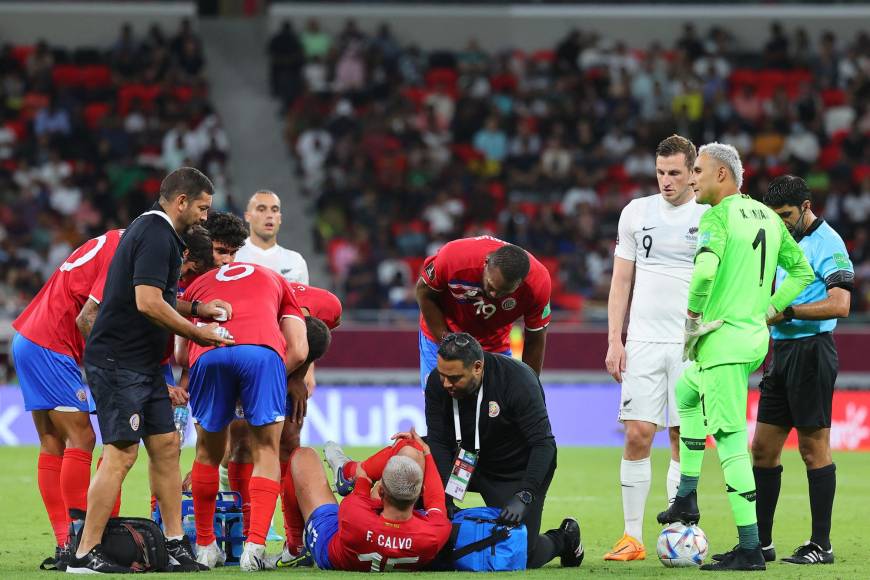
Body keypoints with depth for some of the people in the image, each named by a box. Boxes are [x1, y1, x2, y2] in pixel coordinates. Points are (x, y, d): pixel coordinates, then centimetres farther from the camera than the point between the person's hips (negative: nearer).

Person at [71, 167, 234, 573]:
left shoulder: (151, 230, 17)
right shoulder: (157, 235, -16)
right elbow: (147, 302, -24)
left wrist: (196, 308, 16)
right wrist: (196, 332, -13)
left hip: (142, 364, 11)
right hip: (119, 363, -11)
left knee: (166, 444, 10)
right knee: (121, 453, -11)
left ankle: (174, 544, 14)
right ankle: (85, 554, -8)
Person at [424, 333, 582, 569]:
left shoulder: (518, 379, -29)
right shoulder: (437, 383, -18)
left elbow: (543, 445, -28)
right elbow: (439, 443, -18)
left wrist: (524, 496, -38)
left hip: (518, 471, -4)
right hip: (469, 461, 4)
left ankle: (564, 538, 23)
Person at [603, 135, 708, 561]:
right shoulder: (636, 213, 8)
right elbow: (621, 280, 11)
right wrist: (614, 341, 3)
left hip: (692, 345, -1)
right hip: (643, 342, 1)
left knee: (684, 439, 0)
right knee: (637, 435, -5)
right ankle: (632, 538, -1)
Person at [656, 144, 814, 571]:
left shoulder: (718, 217, -12)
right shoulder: (768, 217, 13)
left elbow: (705, 269, -29)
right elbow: (802, 271, 20)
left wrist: (693, 312, -13)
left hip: (724, 339, -9)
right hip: (756, 336, 9)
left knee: (731, 440, -7)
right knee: (685, 393, 31)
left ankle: (749, 548, -9)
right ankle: (686, 499, 28)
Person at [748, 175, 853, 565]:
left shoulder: (827, 243, -11)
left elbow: (839, 304, -21)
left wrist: (788, 312, -22)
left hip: (811, 351, -9)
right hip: (782, 352, 9)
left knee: (814, 448, -5)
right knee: (762, 449, 7)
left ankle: (821, 545, -1)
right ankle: (760, 543, 12)